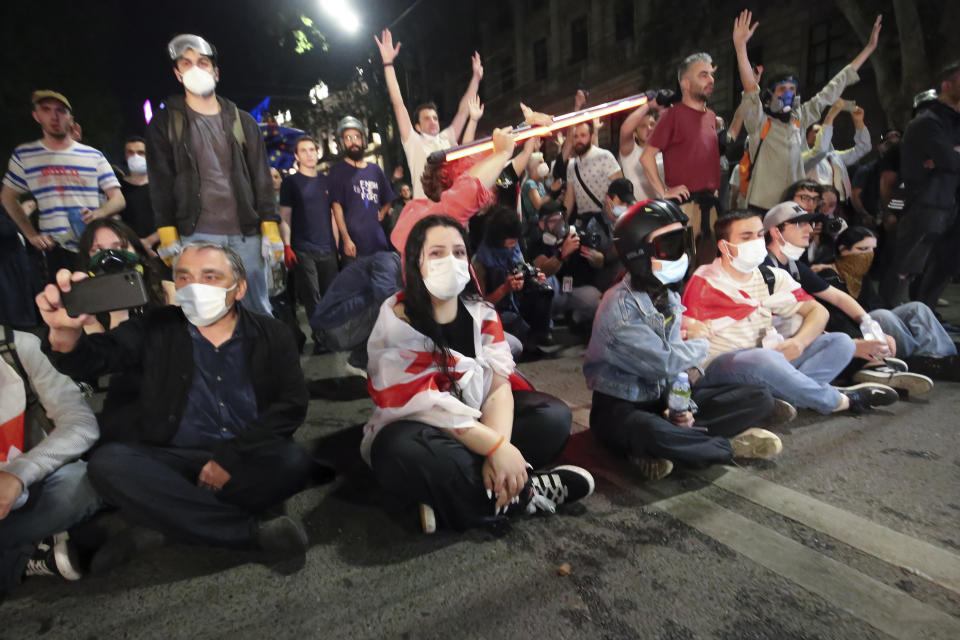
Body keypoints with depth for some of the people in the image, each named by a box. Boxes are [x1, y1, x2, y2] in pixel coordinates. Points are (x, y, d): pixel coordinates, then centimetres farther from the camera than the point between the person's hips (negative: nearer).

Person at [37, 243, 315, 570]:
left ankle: (163, 531, -18)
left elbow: (291, 405, -6)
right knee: (108, 461, -27)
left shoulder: (271, 334, 2)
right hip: (173, 462, 1)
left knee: (293, 462, -30)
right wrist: (66, 333, -36)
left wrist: (230, 457, -15)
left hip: (247, 464, 0)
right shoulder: (156, 329, 5)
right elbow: (95, 355, -12)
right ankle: (255, 531, -24)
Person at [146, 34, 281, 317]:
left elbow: (262, 178, 9)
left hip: (246, 235, 1)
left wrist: (270, 230, 0)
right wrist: (168, 237, -4)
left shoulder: (242, 121, 14)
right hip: (196, 237, -1)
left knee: (259, 312, 3)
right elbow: (161, 182, 6)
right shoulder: (166, 122, 11)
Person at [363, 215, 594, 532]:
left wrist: (500, 447, -29)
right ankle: (525, 493, -19)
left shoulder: (482, 314, -1)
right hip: (417, 431, -5)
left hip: (478, 422, 6)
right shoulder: (397, 322, -17)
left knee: (554, 414, -12)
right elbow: (427, 405, -24)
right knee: (408, 452, -39)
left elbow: (499, 386, -11)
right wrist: (496, 447, -31)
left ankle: (452, 496, -22)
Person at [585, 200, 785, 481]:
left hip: (665, 398, 8)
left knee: (759, 398, -2)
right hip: (620, 406, -8)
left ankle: (664, 445, -17)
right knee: (650, 431, -43)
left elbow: (677, 363, 3)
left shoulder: (670, 298, 5)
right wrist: (700, 347, -5)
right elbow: (664, 362, -25)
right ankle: (731, 444, -14)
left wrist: (683, 405, -14)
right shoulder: (619, 305, -21)